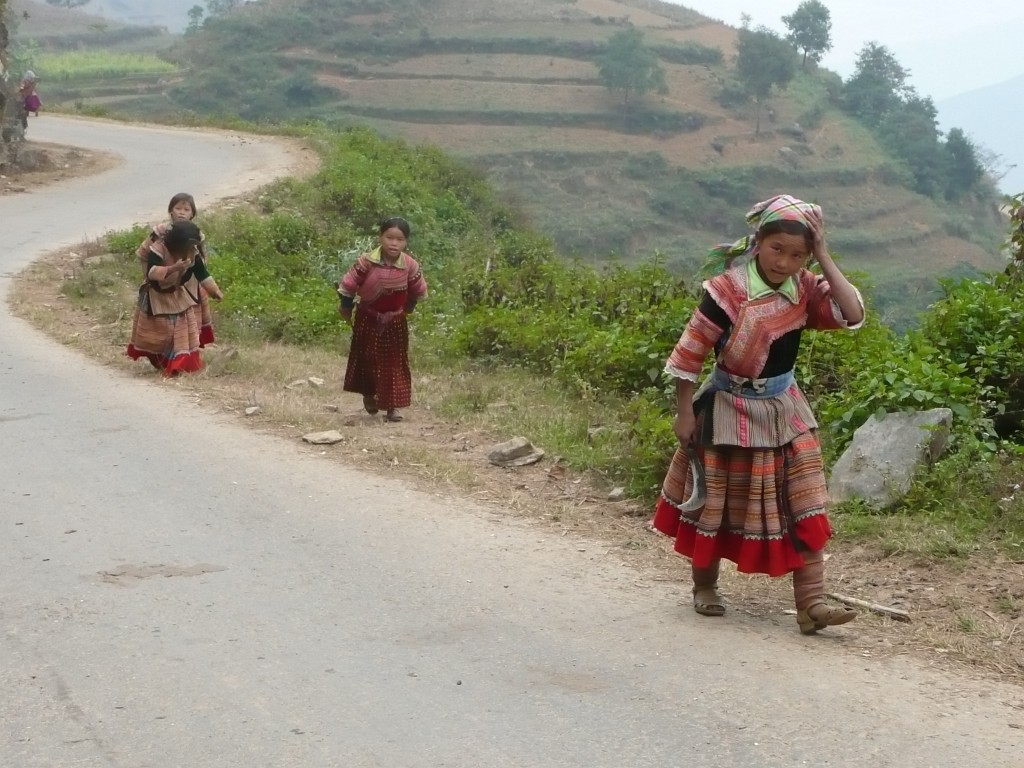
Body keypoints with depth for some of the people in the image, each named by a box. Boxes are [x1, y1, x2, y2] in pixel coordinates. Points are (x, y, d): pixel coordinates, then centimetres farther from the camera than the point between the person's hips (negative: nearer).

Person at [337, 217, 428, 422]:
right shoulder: (366, 262, -25)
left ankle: (393, 405, 6)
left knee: (395, 361, 1)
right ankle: (368, 395, 33)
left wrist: (408, 308, 13)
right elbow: (349, 284, -13)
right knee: (366, 357, 10)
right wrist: (346, 308, -2)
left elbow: (417, 290, 2)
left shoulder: (410, 266, -17)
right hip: (368, 318, -1)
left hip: (395, 321, 1)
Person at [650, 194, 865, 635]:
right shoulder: (729, 290, -20)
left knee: (804, 507, -2)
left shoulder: (804, 289, -4)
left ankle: (811, 603, 0)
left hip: (785, 411, 5)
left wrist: (824, 261, -16)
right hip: (729, 412, -4)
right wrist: (684, 413, -13)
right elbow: (690, 351, -15)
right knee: (716, 502, 11)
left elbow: (853, 315, -15)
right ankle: (704, 587, 31)